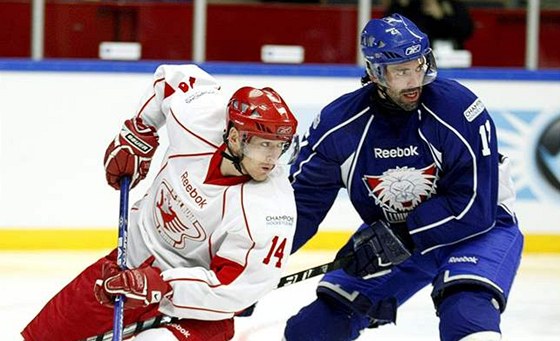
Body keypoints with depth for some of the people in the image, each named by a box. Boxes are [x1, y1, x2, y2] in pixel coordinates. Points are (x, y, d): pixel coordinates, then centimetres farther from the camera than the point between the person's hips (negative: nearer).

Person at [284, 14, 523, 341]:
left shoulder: (460, 110, -27)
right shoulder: (339, 123, -14)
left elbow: (473, 206, -27)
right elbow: (302, 199, -3)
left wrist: (398, 239, -30)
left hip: (478, 227, -5)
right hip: (391, 236, 5)